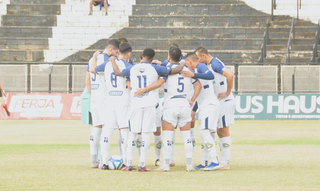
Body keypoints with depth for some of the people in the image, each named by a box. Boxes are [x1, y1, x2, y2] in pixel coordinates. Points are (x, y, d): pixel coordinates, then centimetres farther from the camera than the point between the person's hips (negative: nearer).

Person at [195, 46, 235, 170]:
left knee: (224, 131, -6)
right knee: (220, 132, 12)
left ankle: (225, 163, -4)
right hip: (219, 103, 10)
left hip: (225, 101, -10)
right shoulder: (209, 65, 13)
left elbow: (230, 75, -31)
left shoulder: (215, 64, -18)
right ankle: (222, 161, 16)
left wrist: (227, 93, -22)